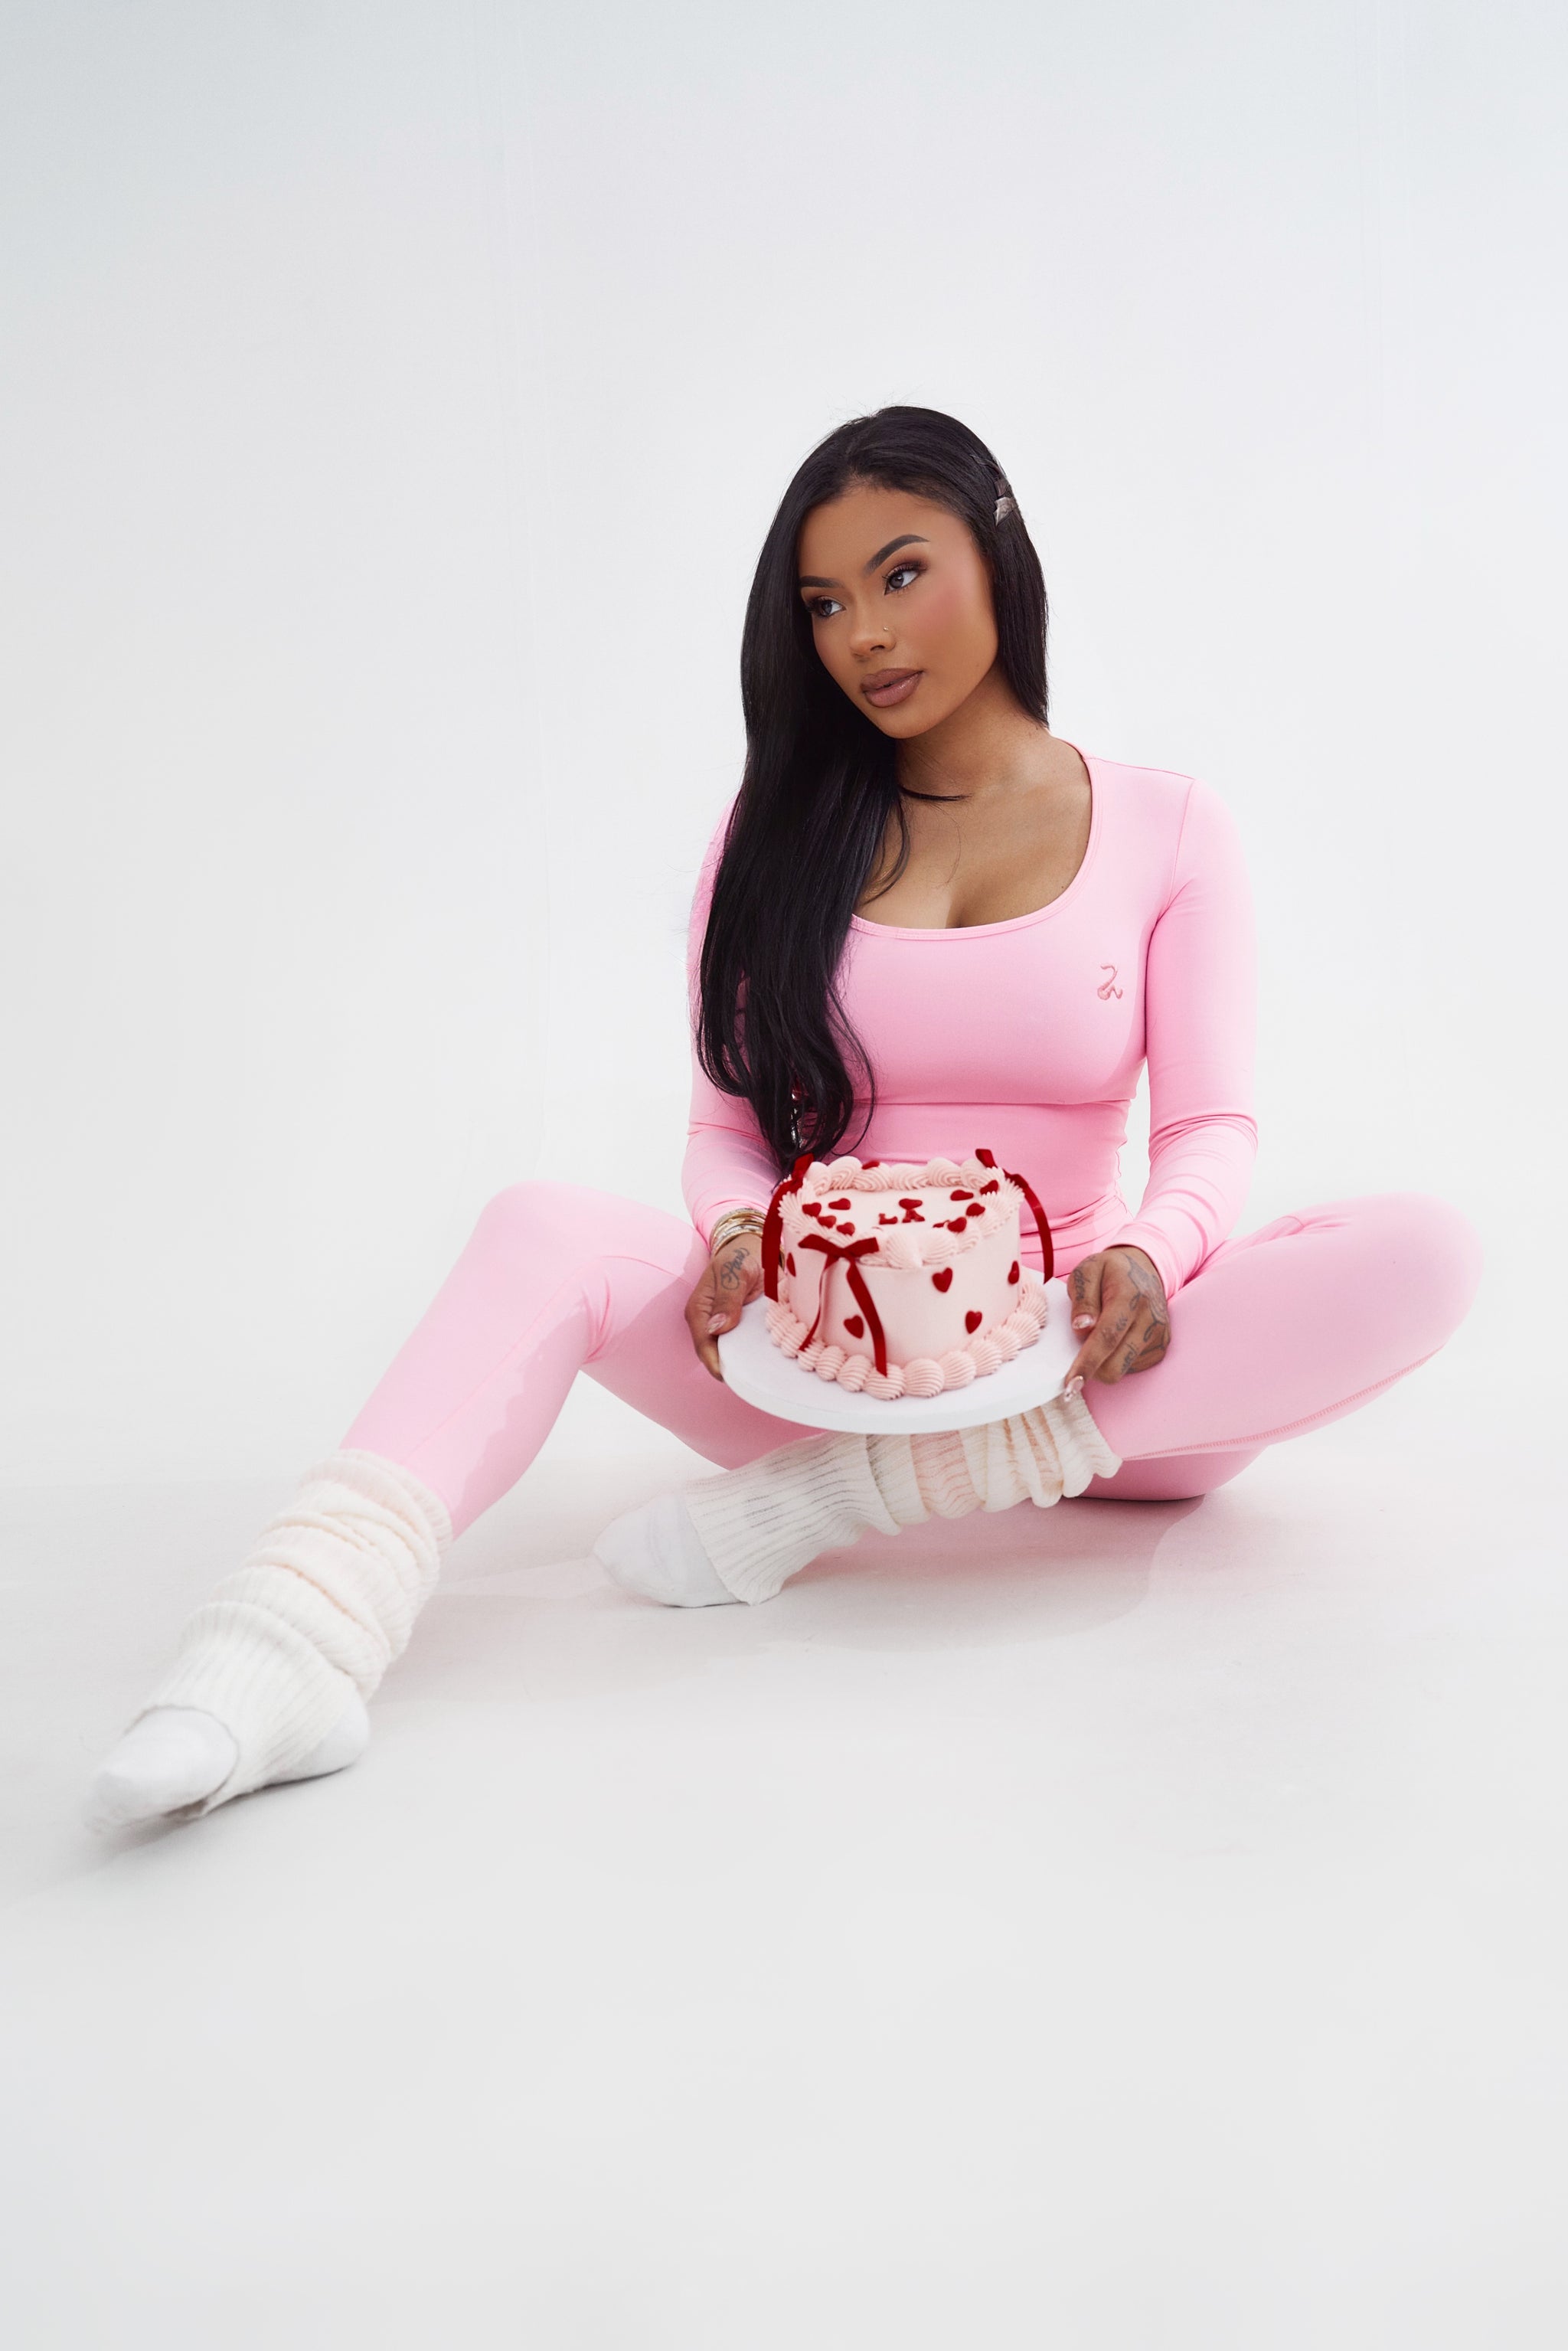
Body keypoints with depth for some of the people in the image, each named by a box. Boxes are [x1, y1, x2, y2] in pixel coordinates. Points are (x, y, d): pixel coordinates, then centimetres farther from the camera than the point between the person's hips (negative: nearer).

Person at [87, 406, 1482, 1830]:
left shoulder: (1167, 827, 7)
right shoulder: (782, 831, 11)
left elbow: (1212, 1127, 1)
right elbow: (728, 1123, 6)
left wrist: (1151, 1253, -23)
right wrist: (742, 1235, -18)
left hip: (1071, 1369, 0)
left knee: (1427, 1252, -26)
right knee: (546, 1231, -23)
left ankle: (829, 1495, -30)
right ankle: (300, 1636, -46)